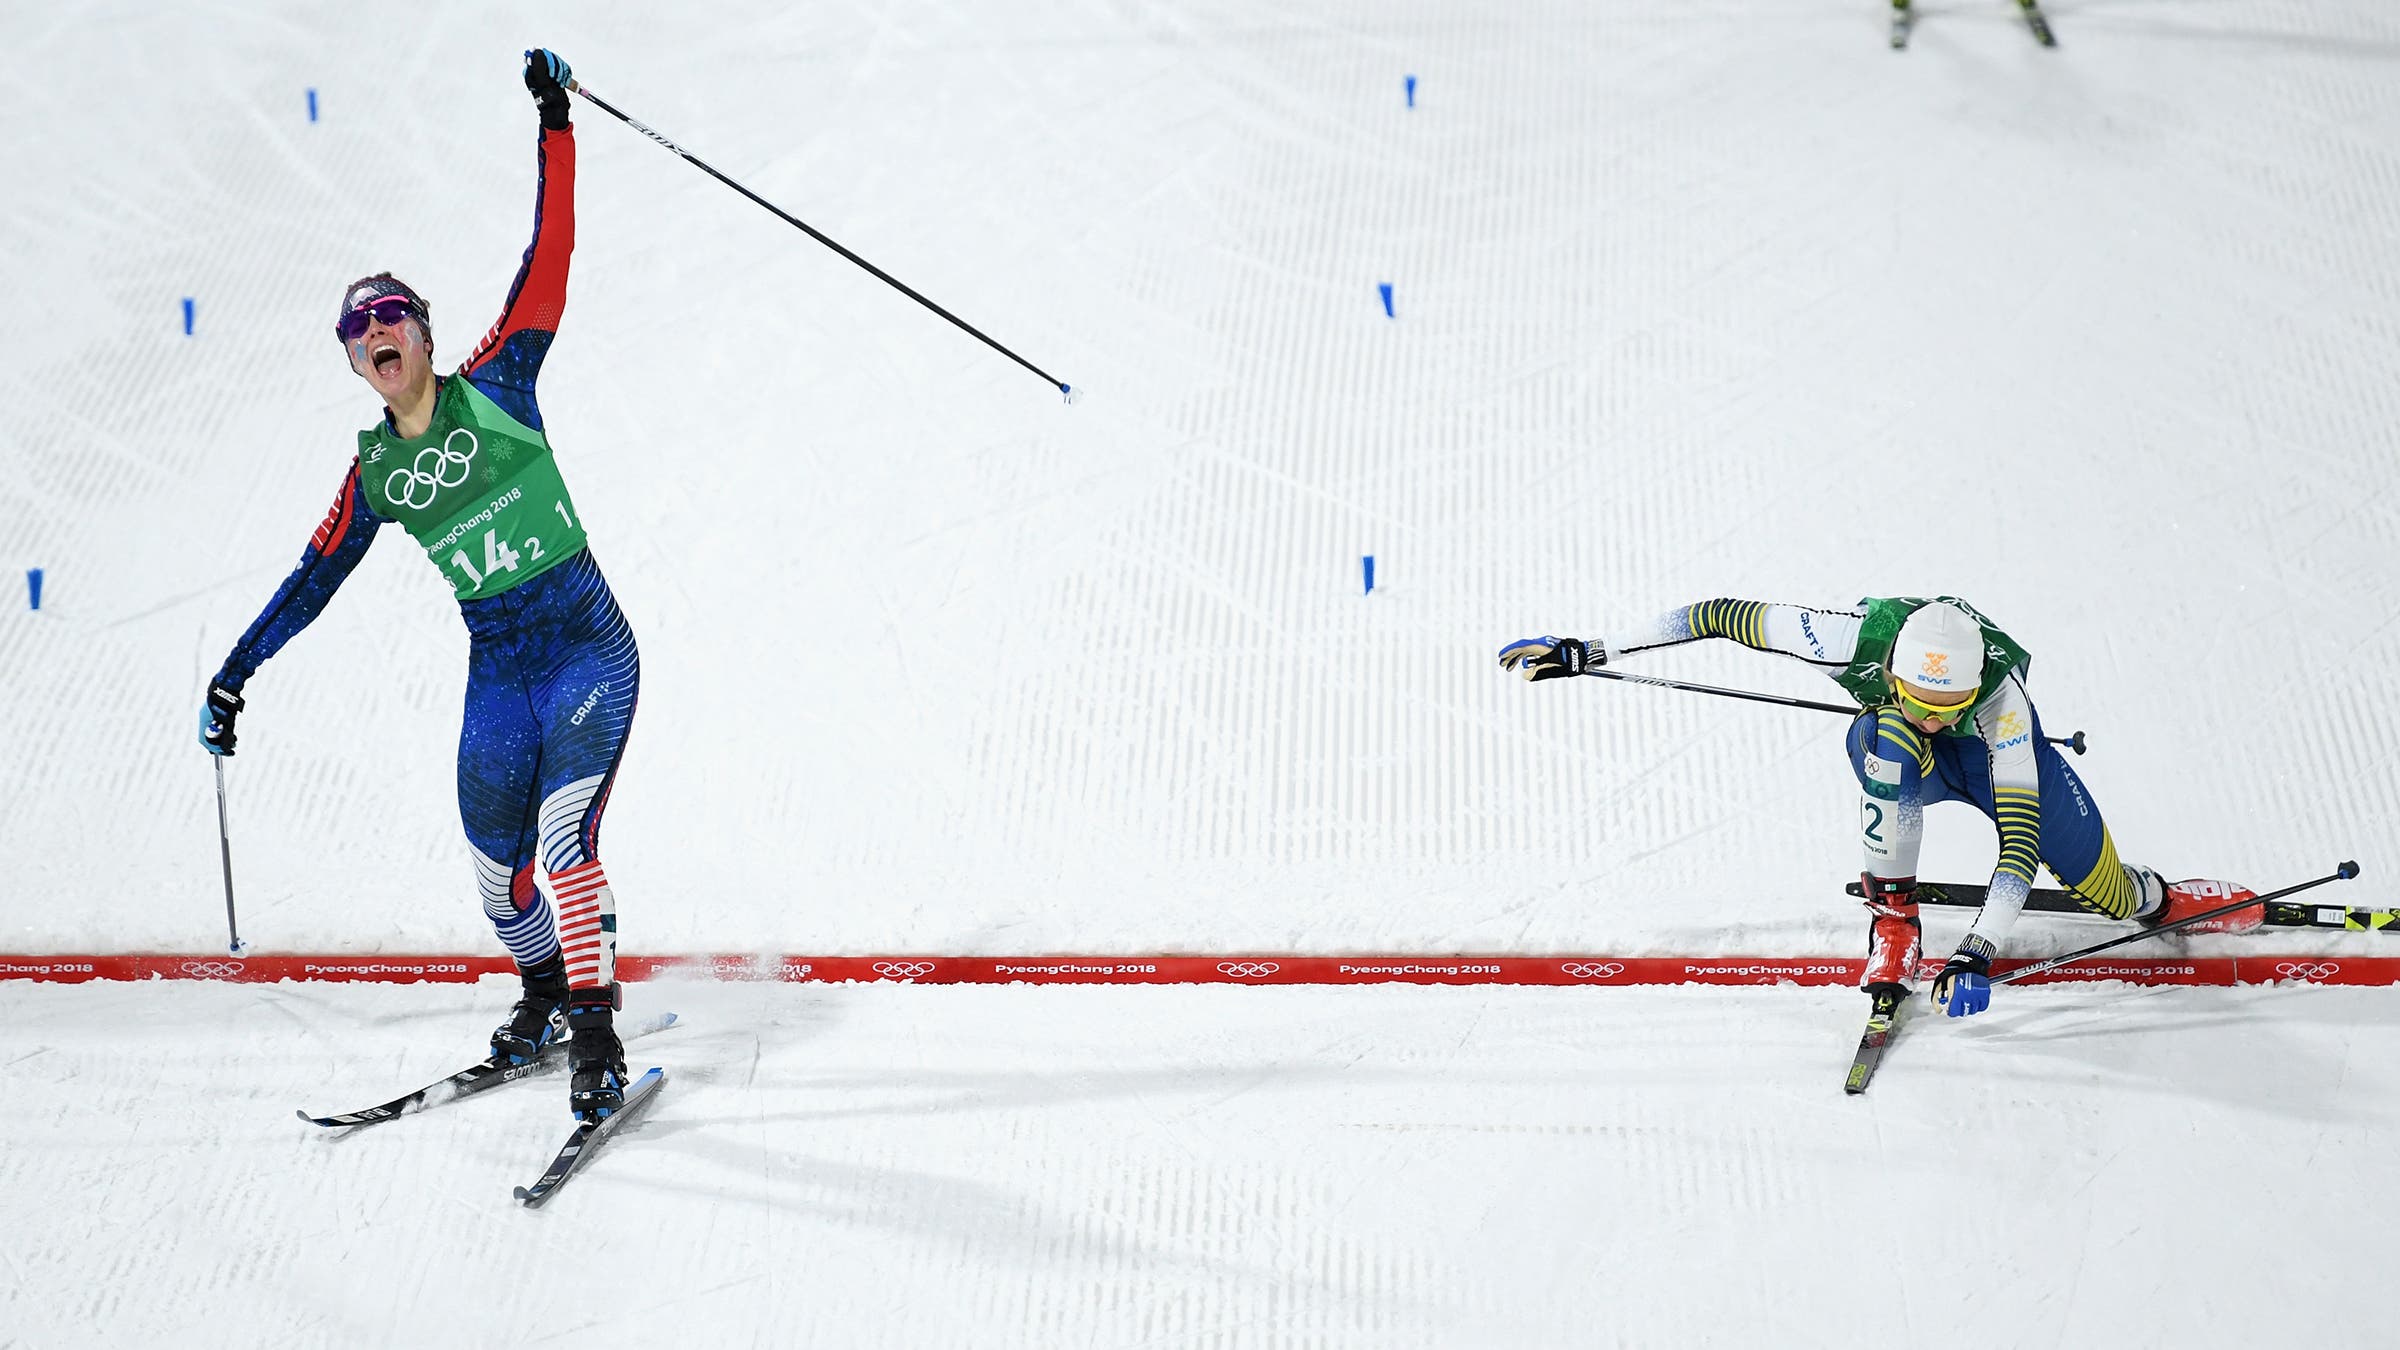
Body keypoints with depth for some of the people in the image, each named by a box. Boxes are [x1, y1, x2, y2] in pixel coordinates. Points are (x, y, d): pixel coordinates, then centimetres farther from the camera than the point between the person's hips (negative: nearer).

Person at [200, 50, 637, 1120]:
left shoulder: (494, 386, -2)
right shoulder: (374, 475, 7)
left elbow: (549, 256, -7)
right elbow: (312, 580, 15)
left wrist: (555, 126, -11)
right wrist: (234, 677, 14)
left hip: (586, 642, -4)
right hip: (497, 668, 4)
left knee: (564, 841, -18)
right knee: (497, 866, 7)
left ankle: (596, 1036, -13)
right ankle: (544, 996, 33)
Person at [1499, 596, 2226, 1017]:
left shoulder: (2001, 692, -41)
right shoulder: (1857, 639, -39)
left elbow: (2020, 829, -45)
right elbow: (1726, 616, -29)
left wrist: (1979, 951, -55)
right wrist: (1593, 650, -29)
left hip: (1991, 755, 0)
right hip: (1900, 767, 0)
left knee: (2097, 881, -12)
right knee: (1885, 735, -38)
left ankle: (2155, 900, 27)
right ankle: (1894, 919, -23)